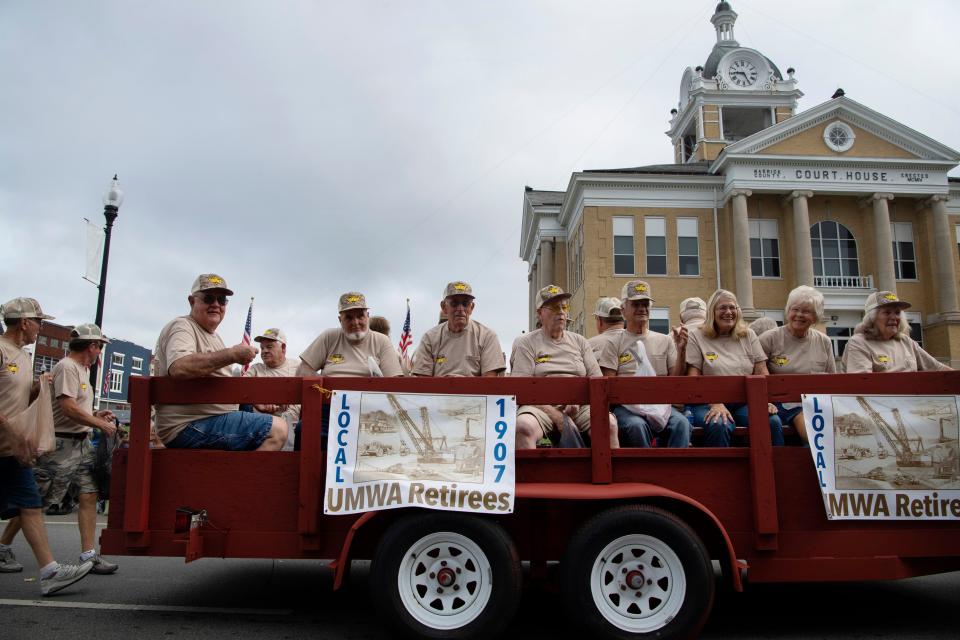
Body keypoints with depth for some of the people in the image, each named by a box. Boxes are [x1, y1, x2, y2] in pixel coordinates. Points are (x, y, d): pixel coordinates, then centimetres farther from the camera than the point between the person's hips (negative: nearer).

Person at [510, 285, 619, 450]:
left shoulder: (580, 341, 23)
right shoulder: (526, 343, 10)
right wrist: (554, 414, -14)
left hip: (580, 407, 3)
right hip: (541, 407, -3)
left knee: (609, 423, -29)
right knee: (524, 426, -37)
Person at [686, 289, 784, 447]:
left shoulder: (748, 335, 16)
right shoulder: (697, 336, 6)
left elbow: (761, 372, 11)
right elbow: (693, 376, -2)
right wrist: (715, 404, -17)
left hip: (744, 403, 3)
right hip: (709, 403, -3)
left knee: (773, 422, -28)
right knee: (719, 426, -37)